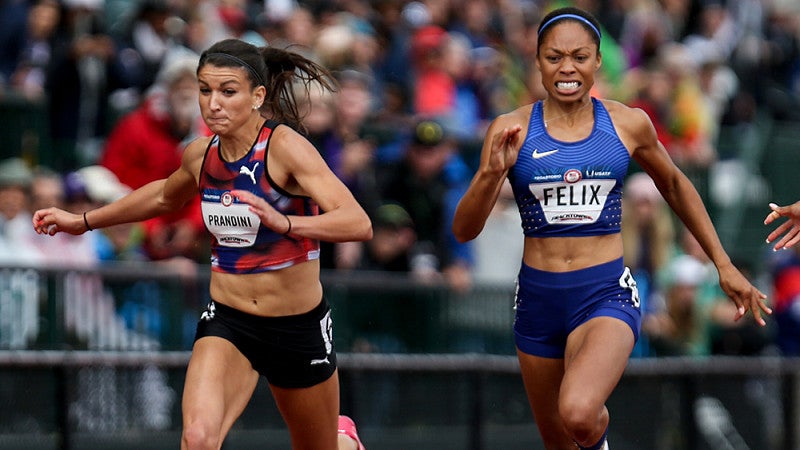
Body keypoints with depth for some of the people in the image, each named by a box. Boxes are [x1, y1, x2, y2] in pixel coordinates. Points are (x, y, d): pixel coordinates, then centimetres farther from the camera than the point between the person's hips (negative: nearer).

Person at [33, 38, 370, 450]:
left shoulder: (285, 146, -19)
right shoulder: (200, 154, -1)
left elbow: (358, 223, -31)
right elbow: (165, 196, 25)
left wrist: (284, 222, -46)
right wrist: (82, 221, 26)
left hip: (299, 326, -3)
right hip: (226, 322, 3)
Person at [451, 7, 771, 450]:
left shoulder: (629, 125, -2)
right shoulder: (511, 130, -4)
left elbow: (674, 186, 17)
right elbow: (464, 230, -5)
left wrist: (724, 265, 17)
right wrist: (491, 172, -24)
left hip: (606, 294, -2)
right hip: (538, 297, 2)